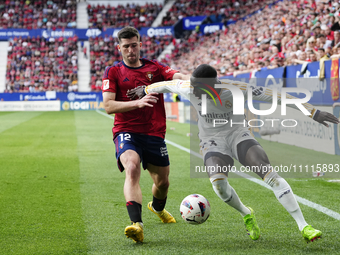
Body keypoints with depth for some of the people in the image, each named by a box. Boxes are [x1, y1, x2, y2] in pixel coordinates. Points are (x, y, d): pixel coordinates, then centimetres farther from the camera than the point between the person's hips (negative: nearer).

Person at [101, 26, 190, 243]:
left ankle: (158, 208, 50)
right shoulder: (113, 72, 2)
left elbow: (177, 76, -10)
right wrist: (138, 102, -23)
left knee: (163, 181, 13)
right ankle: (137, 224, -42)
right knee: (132, 169, -31)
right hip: (126, 132, -3)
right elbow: (108, 106, -9)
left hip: (154, 133, 3)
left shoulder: (154, 68, 8)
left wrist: (189, 78, -35)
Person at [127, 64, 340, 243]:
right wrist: (145, 90, 24)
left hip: (238, 135, -1)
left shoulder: (233, 89, -26)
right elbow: (168, 84, 5)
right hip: (212, 141, 2)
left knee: (269, 172, -24)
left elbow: (274, 96, -25)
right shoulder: (189, 89, -18)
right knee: (218, 184, -27)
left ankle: (303, 226, -24)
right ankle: (246, 214, 6)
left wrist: (314, 112, -26)